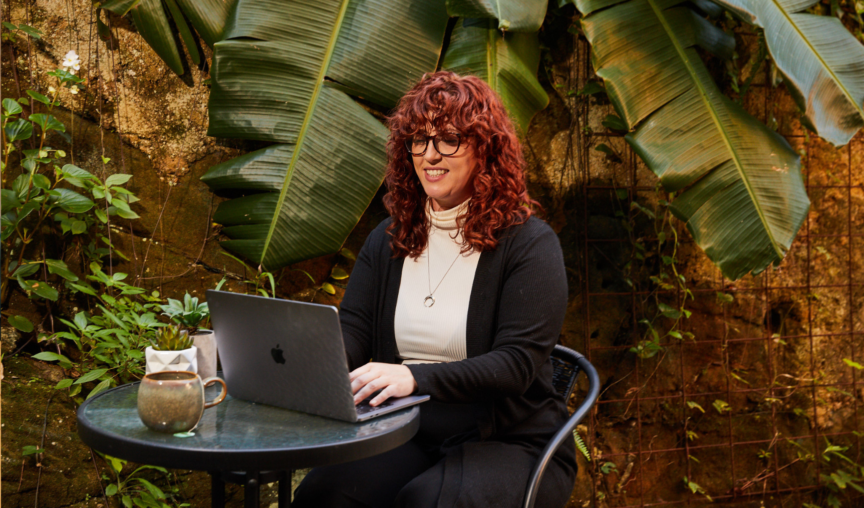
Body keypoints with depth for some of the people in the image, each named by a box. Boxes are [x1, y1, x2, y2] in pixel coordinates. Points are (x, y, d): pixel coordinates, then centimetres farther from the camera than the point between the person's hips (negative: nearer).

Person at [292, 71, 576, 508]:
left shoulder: (529, 244, -5)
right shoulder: (388, 241, 13)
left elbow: (517, 362, -16)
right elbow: (352, 329, 3)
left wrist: (416, 377, -31)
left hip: (510, 443, -4)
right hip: (407, 438, 4)